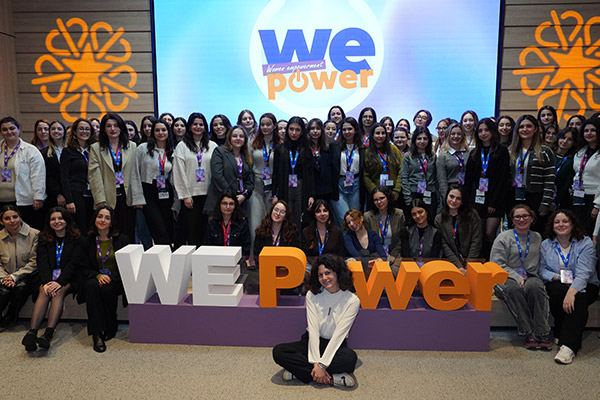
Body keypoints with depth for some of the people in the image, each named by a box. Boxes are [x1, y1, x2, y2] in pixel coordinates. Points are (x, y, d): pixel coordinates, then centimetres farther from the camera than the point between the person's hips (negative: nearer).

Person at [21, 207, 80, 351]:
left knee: (59, 292, -32)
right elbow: (42, 262, -1)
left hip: (68, 278, -2)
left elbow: (73, 263, -7)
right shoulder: (44, 239, 11)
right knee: (44, 292, -28)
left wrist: (60, 282, -21)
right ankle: (32, 332, -44)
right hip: (48, 276, 2)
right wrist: (46, 282, -18)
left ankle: (49, 334, -45)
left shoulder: (76, 238, 1)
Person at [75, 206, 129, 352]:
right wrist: (98, 275, -16)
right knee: (92, 285, -33)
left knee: (106, 289, -34)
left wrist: (111, 278, -16)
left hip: (116, 281, -1)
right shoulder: (86, 242, 10)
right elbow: (82, 268, 4)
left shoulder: (122, 240, 5)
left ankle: (110, 328, -12)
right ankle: (96, 333, -34)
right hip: (95, 279, 2)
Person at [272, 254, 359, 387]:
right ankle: (331, 377, -24)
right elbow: (313, 329, -13)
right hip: (311, 342, 3)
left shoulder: (352, 300, -11)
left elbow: (339, 334, -18)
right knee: (278, 351, -23)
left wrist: (321, 365, -24)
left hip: (335, 346, -2)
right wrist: (316, 362, -24)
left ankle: (299, 369, -24)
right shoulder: (312, 296, -5)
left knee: (350, 357, -36)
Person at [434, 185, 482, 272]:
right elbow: (444, 246, -1)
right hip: (452, 263, 0)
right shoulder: (439, 219, 5)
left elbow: (476, 242, -3)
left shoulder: (472, 215, 1)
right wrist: (458, 266, -11)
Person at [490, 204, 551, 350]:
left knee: (534, 286, -34)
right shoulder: (504, 237, 4)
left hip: (530, 277, 2)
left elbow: (538, 264, 18)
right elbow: (497, 265, -3)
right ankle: (529, 334, -29)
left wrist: (527, 278, -1)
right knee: (513, 288, -37)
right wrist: (518, 278, -14)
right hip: (506, 278, -2)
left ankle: (542, 333, -27)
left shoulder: (537, 237, 17)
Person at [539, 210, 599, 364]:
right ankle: (560, 334, -18)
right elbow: (542, 270, 3)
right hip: (556, 285, 2)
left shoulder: (585, 243, -3)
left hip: (583, 286, -2)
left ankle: (568, 345, -41)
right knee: (557, 290, -33)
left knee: (579, 298, -35)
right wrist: (558, 277, -19)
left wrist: (572, 291, -34)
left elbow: (583, 272, -18)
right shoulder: (546, 245, 9)